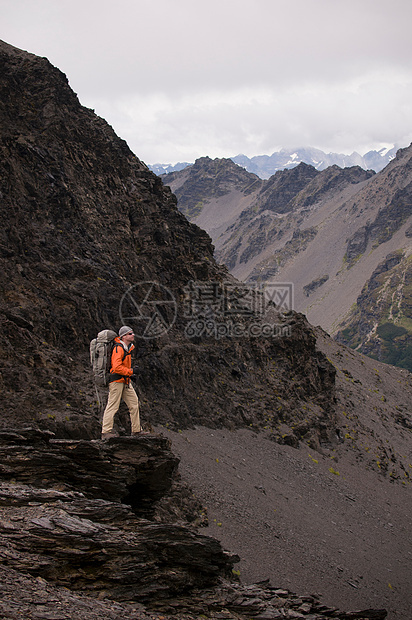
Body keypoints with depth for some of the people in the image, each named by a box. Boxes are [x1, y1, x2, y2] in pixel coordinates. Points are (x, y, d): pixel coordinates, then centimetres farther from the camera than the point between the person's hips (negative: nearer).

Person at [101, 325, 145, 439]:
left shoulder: (129, 347, 12)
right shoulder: (118, 348, -18)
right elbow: (117, 367, -26)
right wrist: (131, 371, -19)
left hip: (125, 381, 10)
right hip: (116, 380, -10)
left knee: (134, 403, 10)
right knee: (112, 406, -8)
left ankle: (136, 430, 15)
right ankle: (106, 432, -4)